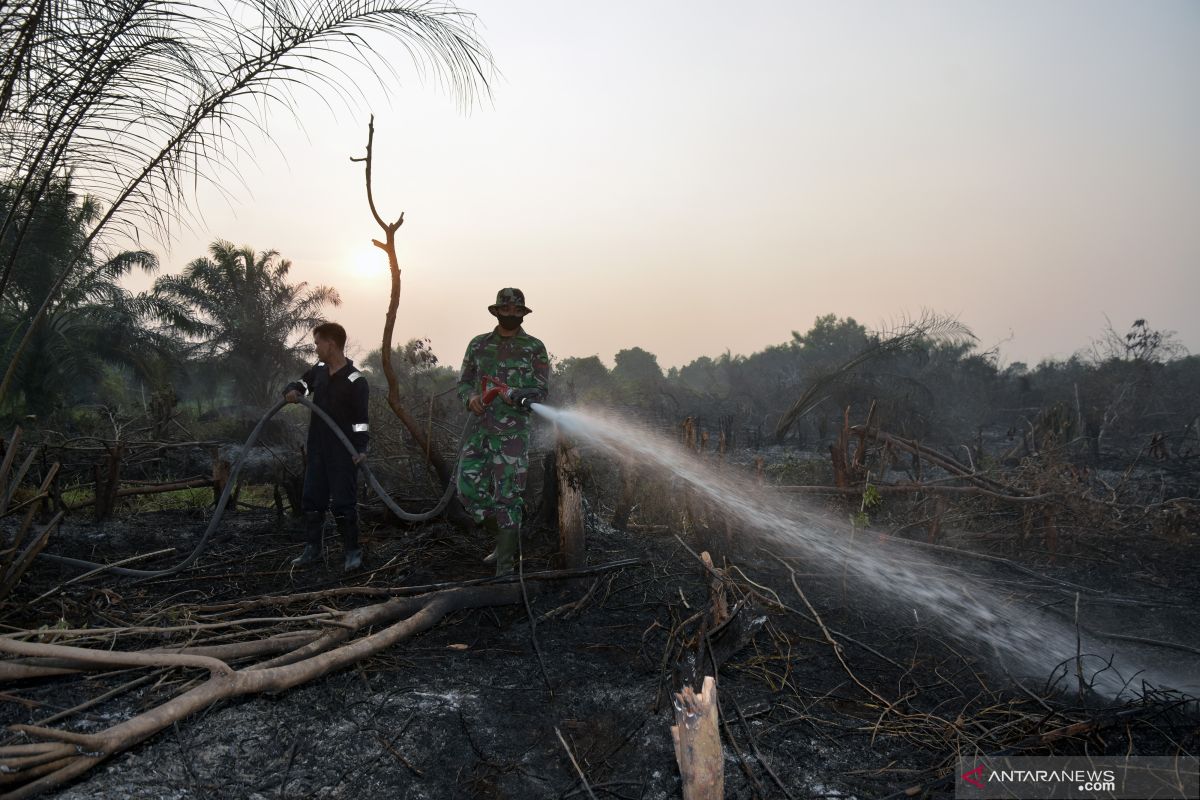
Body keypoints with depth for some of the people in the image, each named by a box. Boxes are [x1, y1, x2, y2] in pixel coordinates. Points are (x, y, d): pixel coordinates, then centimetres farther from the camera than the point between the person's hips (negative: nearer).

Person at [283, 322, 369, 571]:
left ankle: (353, 551, 10)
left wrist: (361, 448, -27)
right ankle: (312, 548, 24)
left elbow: (361, 420, -16)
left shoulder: (355, 381, -15)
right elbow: (301, 384, 20)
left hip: (343, 452, -7)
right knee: (311, 499, 12)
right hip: (317, 449, 7)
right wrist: (292, 391, -4)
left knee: (343, 502, -4)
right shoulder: (319, 371, 5)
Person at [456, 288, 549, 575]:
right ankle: (505, 539, 24)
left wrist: (512, 396, -21)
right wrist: (471, 398, -9)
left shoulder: (534, 348, 1)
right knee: (469, 488, 0)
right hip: (479, 429, 4)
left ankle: (505, 565, 8)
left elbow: (540, 391, -3)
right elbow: (464, 382, 13)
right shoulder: (479, 344, 11)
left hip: (513, 432, -4)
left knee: (507, 496, -3)